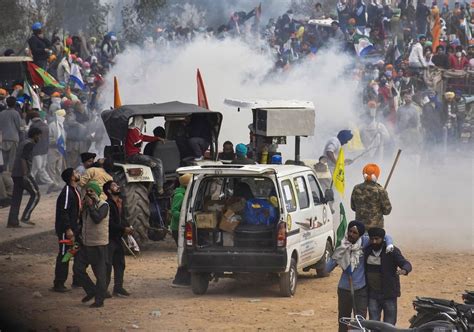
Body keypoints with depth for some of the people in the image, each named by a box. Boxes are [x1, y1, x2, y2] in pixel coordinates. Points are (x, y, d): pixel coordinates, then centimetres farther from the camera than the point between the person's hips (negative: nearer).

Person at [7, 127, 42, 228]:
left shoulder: (23, 143, 20)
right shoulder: (29, 144, -9)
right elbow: (23, 159, -20)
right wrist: (25, 175, -23)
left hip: (15, 174, 9)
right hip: (23, 174, -9)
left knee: (16, 199, 7)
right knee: (35, 194, 0)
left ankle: (12, 222, 4)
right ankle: (25, 217, -4)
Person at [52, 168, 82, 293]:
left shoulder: (75, 191, 13)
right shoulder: (67, 191, -17)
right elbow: (64, 211, -22)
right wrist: (68, 229, -25)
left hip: (74, 228, 10)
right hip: (66, 230, -10)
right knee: (63, 256, -6)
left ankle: (77, 280, 26)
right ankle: (58, 284, -2)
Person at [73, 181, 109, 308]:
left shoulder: (103, 205, -9)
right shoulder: (86, 205, 14)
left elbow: (97, 219, -27)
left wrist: (90, 205, -21)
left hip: (98, 245, -8)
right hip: (86, 244, 8)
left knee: (100, 273, -1)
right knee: (78, 268, 4)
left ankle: (99, 300, 5)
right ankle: (91, 291, 20)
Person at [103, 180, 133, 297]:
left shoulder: (119, 203, 14)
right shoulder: (108, 204, -15)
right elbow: (110, 223, -20)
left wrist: (127, 227, 2)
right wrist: (124, 229, -17)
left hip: (117, 238, 9)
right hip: (109, 238, -9)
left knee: (120, 263, 10)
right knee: (107, 265, -7)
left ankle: (118, 288, 16)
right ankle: (103, 288, -2)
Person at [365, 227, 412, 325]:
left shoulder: (392, 251, -9)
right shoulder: (366, 251, 5)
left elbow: (406, 264, -17)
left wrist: (404, 270, -42)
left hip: (389, 295, -4)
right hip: (372, 295, 4)